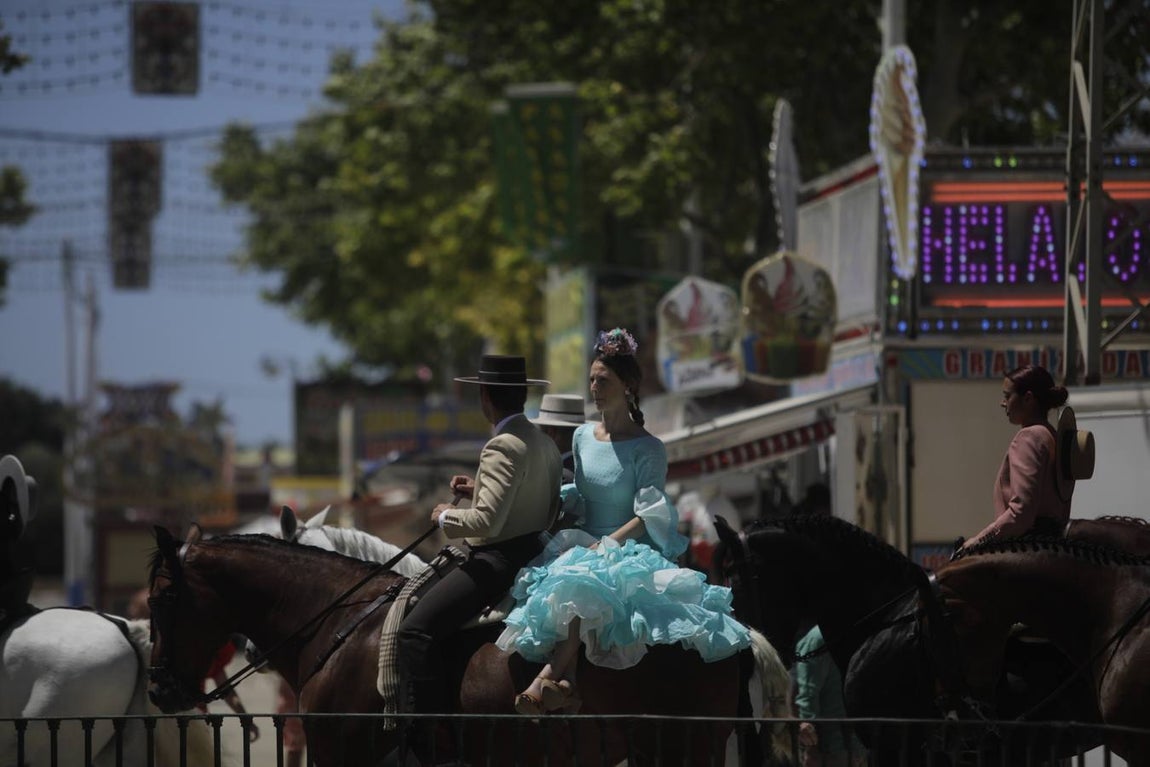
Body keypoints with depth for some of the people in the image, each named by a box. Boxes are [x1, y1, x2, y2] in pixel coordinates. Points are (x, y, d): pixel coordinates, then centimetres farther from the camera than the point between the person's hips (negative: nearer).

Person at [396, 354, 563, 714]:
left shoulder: (503, 447, -19)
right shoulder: (546, 444, 12)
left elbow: (487, 521, -26)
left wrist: (446, 516, -8)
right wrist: (479, 489, 18)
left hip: (497, 560, -11)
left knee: (415, 633, -16)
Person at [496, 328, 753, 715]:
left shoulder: (647, 448, -4)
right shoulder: (583, 436, 14)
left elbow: (647, 517, -10)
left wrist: (606, 546, -20)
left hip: (629, 550, -6)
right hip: (583, 542, 6)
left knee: (582, 585, -40)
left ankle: (549, 676, -44)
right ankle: (564, 682, -45)